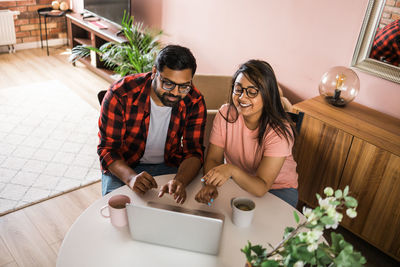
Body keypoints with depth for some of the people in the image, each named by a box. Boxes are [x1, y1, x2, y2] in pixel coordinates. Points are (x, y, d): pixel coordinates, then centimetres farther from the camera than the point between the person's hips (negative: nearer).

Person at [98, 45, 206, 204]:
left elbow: (193, 152, -14)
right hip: (123, 167, -1)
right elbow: (108, 149, -18)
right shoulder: (120, 94, -21)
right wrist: (131, 177, -39)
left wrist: (180, 181, -37)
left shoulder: (194, 102, -13)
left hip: (170, 167, 2)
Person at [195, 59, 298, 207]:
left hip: (278, 188, -3)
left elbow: (261, 188, -28)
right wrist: (209, 184, -32)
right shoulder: (225, 114, -13)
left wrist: (232, 170, -47)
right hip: (238, 183, 3)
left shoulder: (280, 130, -25)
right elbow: (213, 159, -10)